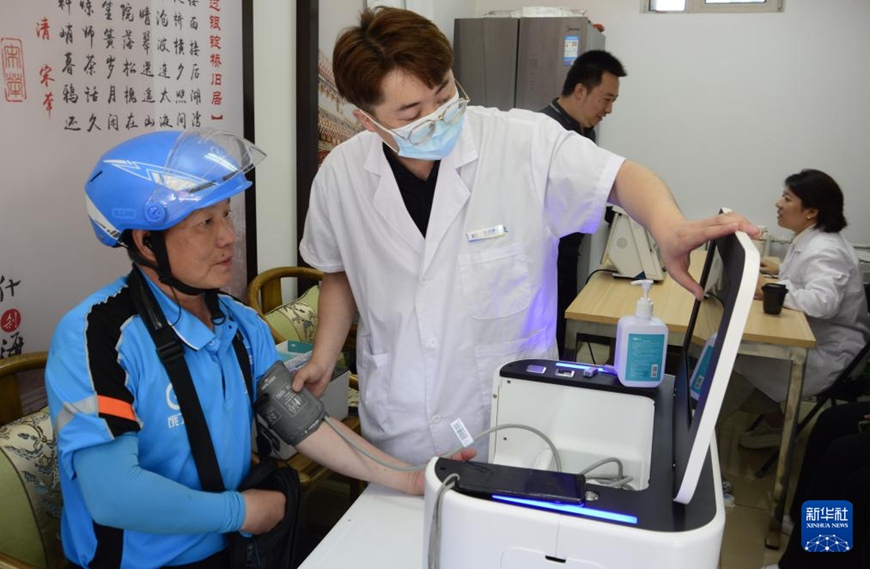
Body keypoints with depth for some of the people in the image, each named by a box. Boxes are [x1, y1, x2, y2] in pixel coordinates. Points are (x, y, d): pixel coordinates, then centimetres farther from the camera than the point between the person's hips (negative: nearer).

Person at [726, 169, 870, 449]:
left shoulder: (824, 250, -25)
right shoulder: (809, 239, 5)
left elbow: (822, 302, -40)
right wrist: (779, 270, 8)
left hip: (830, 354, -9)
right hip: (810, 339, 9)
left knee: (741, 362, -14)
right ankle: (772, 421, 13)